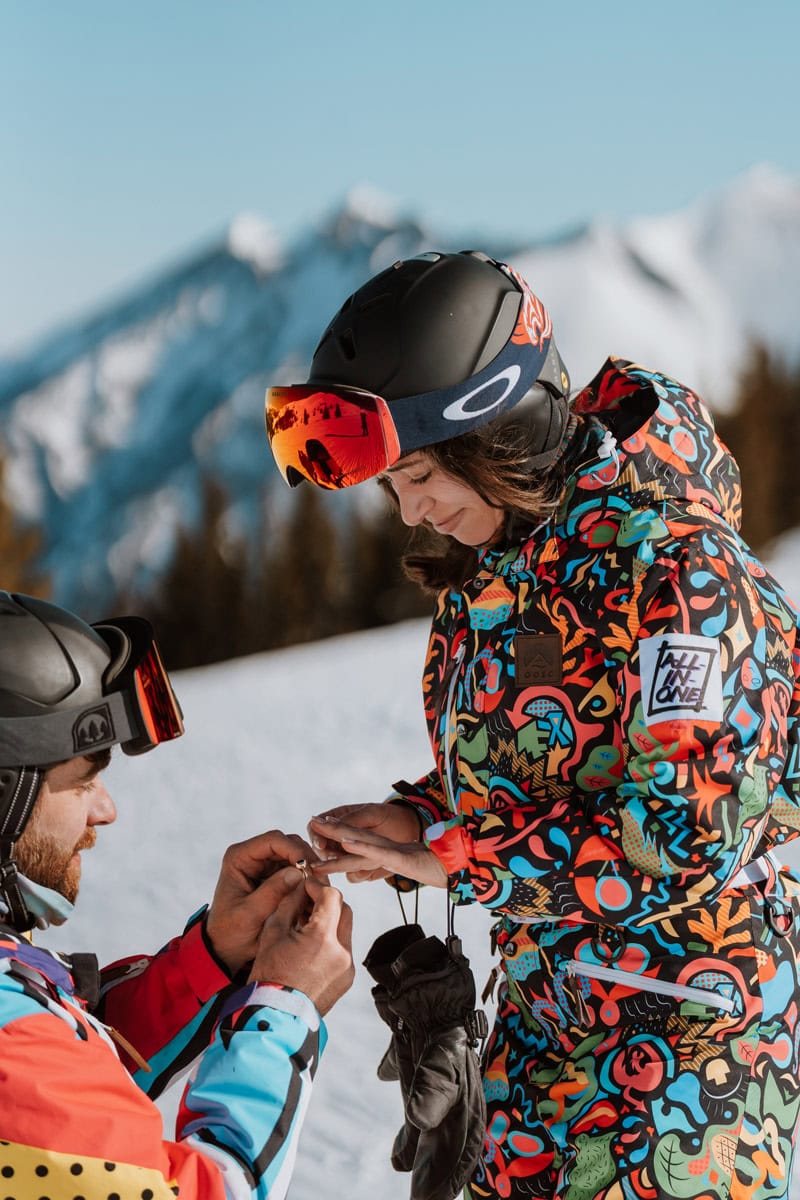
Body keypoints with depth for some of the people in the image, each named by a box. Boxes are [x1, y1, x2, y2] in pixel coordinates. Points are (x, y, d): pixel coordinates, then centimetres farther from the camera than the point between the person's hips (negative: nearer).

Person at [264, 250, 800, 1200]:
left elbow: (688, 831, -26)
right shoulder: (488, 560, 5)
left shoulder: (667, 560, -22)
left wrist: (452, 856, -20)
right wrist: (418, 820, -5)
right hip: (548, 1000, 8)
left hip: (697, 1017, -8)